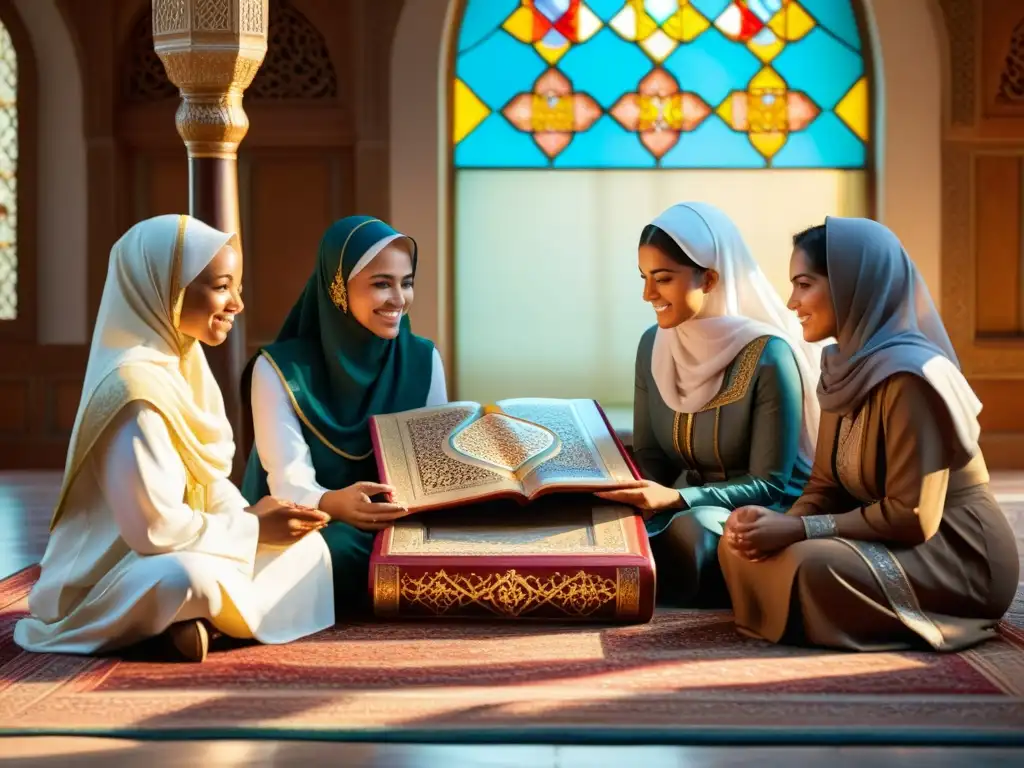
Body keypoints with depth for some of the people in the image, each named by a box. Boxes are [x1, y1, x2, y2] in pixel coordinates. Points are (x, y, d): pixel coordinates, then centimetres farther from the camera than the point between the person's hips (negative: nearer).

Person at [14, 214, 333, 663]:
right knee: (192, 576, -41)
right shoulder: (136, 387, -23)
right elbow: (155, 528, -25)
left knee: (307, 546, 4)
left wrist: (250, 516, -6)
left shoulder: (184, 366, 7)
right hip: (106, 576, -10)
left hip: (178, 553, 10)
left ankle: (187, 621, -6)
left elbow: (206, 477, 14)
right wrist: (253, 528, -15)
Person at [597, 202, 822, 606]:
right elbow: (649, 454, 8)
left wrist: (677, 498, -29)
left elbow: (768, 484, -16)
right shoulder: (652, 345, 1)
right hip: (686, 505, 5)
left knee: (688, 532, -36)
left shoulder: (767, 355, -18)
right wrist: (639, 495, -15)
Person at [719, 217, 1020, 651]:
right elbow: (827, 485, 7)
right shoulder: (845, 367, 4)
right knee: (740, 545, -5)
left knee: (810, 565, -31)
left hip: (956, 556, -8)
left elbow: (912, 517, -24)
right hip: (896, 541, 8)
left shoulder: (908, 376, -23)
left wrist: (799, 529, -23)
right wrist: (782, 523, -15)